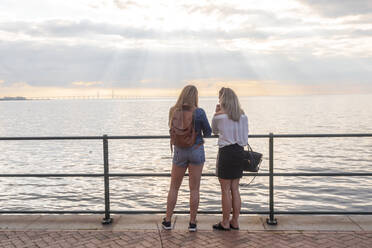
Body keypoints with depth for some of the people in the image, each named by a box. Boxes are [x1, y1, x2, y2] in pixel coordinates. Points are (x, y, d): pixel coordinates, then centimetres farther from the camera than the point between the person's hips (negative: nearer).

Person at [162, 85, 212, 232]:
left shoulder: (173, 111, -4)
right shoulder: (199, 112, -13)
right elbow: (208, 132, -2)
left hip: (179, 151, 2)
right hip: (196, 150, -2)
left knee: (174, 187, 14)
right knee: (194, 189, 6)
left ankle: (167, 221, 19)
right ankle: (192, 223, 12)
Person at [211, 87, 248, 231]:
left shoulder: (218, 115, -8)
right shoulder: (243, 115, 6)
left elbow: (214, 131, 12)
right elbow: (244, 137, 8)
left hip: (226, 152, -5)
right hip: (239, 152, 6)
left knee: (225, 189, 2)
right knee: (235, 189, 12)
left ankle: (225, 223, 9)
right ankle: (235, 222, 19)